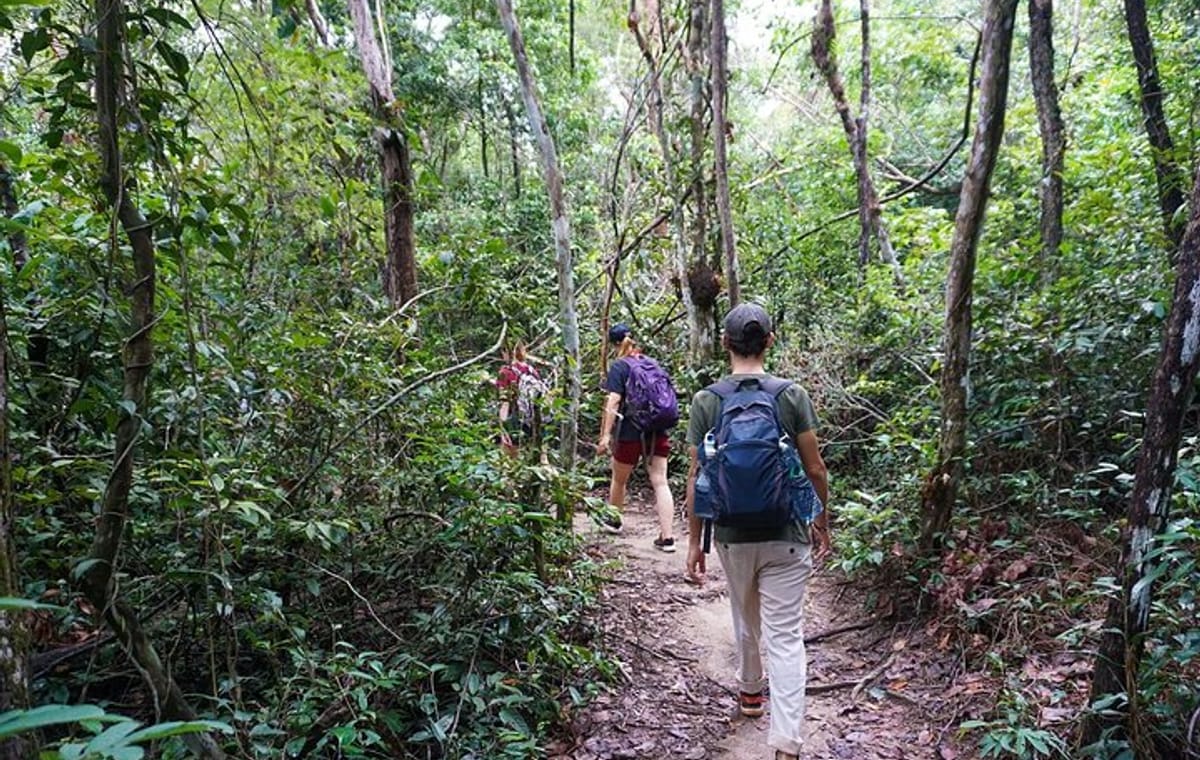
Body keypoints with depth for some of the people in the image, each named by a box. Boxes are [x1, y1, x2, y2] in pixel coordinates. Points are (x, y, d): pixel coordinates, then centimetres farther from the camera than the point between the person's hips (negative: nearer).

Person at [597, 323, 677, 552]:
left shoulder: (619, 366, -5)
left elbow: (613, 402, -15)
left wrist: (606, 435, -18)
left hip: (630, 432, -4)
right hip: (658, 432, 4)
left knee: (619, 479, 18)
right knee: (660, 482, -1)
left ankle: (613, 520, 39)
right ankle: (667, 537, -8)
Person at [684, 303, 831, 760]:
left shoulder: (706, 402, -6)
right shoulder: (793, 396, -8)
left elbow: (696, 477, -5)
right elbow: (815, 469, -5)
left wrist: (694, 541, 4)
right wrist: (823, 522, 11)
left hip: (732, 536, 2)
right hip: (786, 535, -2)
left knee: (746, 620, 24)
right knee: (785, 637, 3)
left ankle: (750, 692, 47)